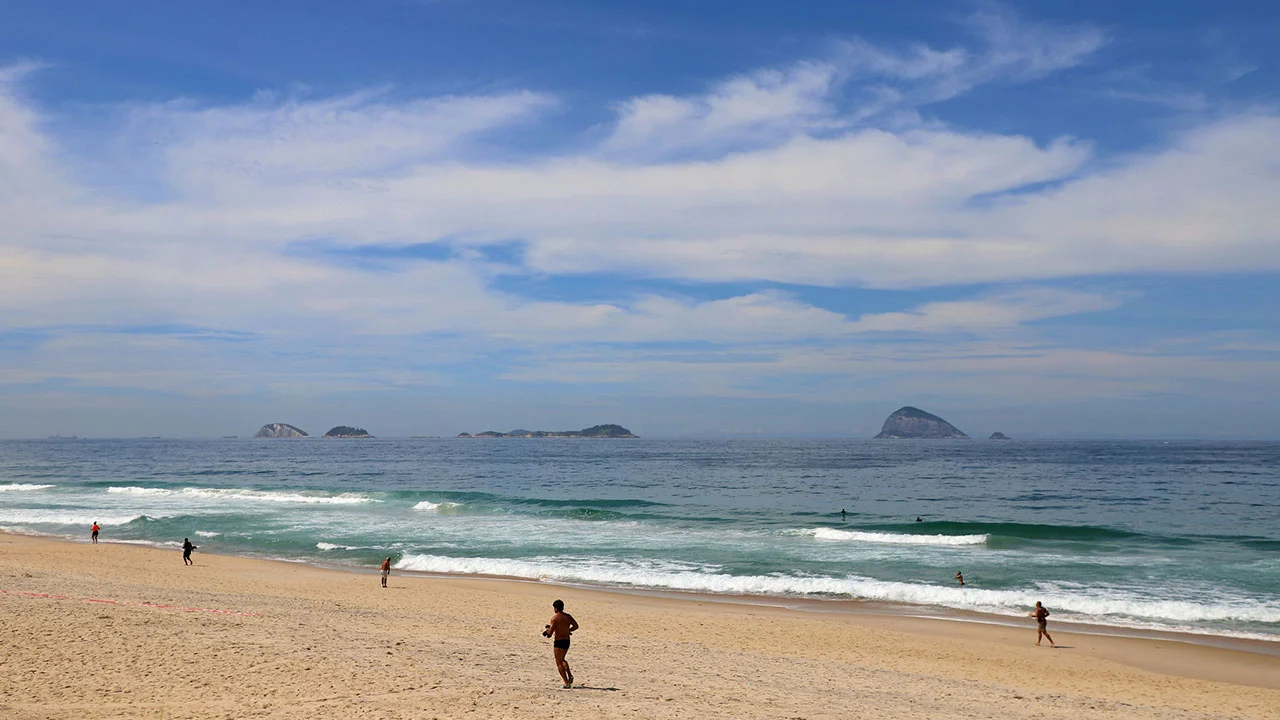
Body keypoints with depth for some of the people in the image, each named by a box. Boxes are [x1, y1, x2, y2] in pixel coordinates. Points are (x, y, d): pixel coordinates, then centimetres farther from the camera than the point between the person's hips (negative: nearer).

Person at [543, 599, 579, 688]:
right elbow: (576, 626, 12)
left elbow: (550, 632, -16)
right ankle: (570, 675, 9)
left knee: (559, 663, 5)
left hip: (559, 641, -6)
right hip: (567, 641, 6)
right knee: (562, 659, 27)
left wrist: (546, 630, 6)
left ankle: (567, 683, 0)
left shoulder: (554, 618, -14)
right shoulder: (568, 616, 4)